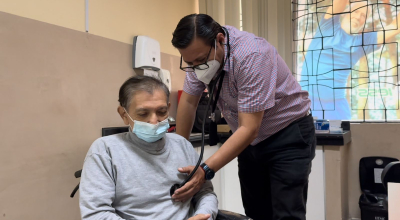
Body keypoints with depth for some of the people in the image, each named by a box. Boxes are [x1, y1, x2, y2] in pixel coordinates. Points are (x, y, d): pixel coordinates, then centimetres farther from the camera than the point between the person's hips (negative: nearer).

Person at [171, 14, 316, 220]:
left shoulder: (251, 55, -31)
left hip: (288, 133, -5)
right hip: (251, 139, 6)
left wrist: (206, 170, -37)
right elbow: (188, 101, -2)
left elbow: (249, 128, -31)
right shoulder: (200, 52, -11)